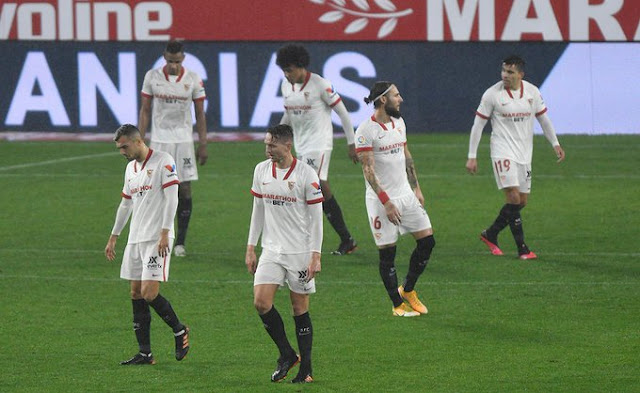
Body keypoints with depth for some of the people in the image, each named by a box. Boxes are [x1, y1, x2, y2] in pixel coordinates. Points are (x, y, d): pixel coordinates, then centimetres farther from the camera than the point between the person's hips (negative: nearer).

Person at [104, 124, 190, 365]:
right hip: (135, 238, 8)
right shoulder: (130, 168, 17)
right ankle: (145, 353, 6)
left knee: (149, 293, -15)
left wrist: (165, 232, -20)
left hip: (157, 239, -8)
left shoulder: (163, 161, -7)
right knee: (136, 294, 3)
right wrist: (113, 237, 26)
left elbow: (171, 198, -13)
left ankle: (179, 331, 7)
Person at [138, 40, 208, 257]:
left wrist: (203, 145, 1)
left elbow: (200, 114, 4)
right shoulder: (152, 77, -1)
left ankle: (180, 241, 4)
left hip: (184, 140, 0)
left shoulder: (193, 80, -2)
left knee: (184, 189, -2)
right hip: (159, 139, 0)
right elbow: (145, 110, 5)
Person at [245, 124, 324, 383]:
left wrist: (315, 255, -11)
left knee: (300, 308, 1)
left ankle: (306, 369, 11)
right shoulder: (262, 170, 5)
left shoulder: (306, 175, -9)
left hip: (300, 252, -4)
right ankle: (286, 354, 8)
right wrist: (251, 248, 11)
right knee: (261, 302, -10)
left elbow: (316, 218, -7)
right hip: (271, 251, 4)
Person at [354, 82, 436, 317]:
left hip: (405, 194, 8)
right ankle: (398, 305, 11)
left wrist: (416, 188, 18)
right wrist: (386, 202, -21)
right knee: (387, 253, -1)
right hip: (381, 199, -7)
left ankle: (407, 290, 22)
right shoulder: (366, 130, -15)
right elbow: (368, 170, -17)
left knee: (427, 241, 4)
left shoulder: (399, 123, 10)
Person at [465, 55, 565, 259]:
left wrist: (555, 143, 13)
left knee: (522, 202, 6)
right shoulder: (492, 94, -9)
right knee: (513, 197, -17)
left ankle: (490, 234, 23)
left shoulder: (532, 92, 2)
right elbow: (478, 124, -2)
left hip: (524, 154, 5)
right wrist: (472, 156, -3)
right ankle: (522, 248, -12)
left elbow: (543, 118, 16)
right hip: (503, 152, -5)